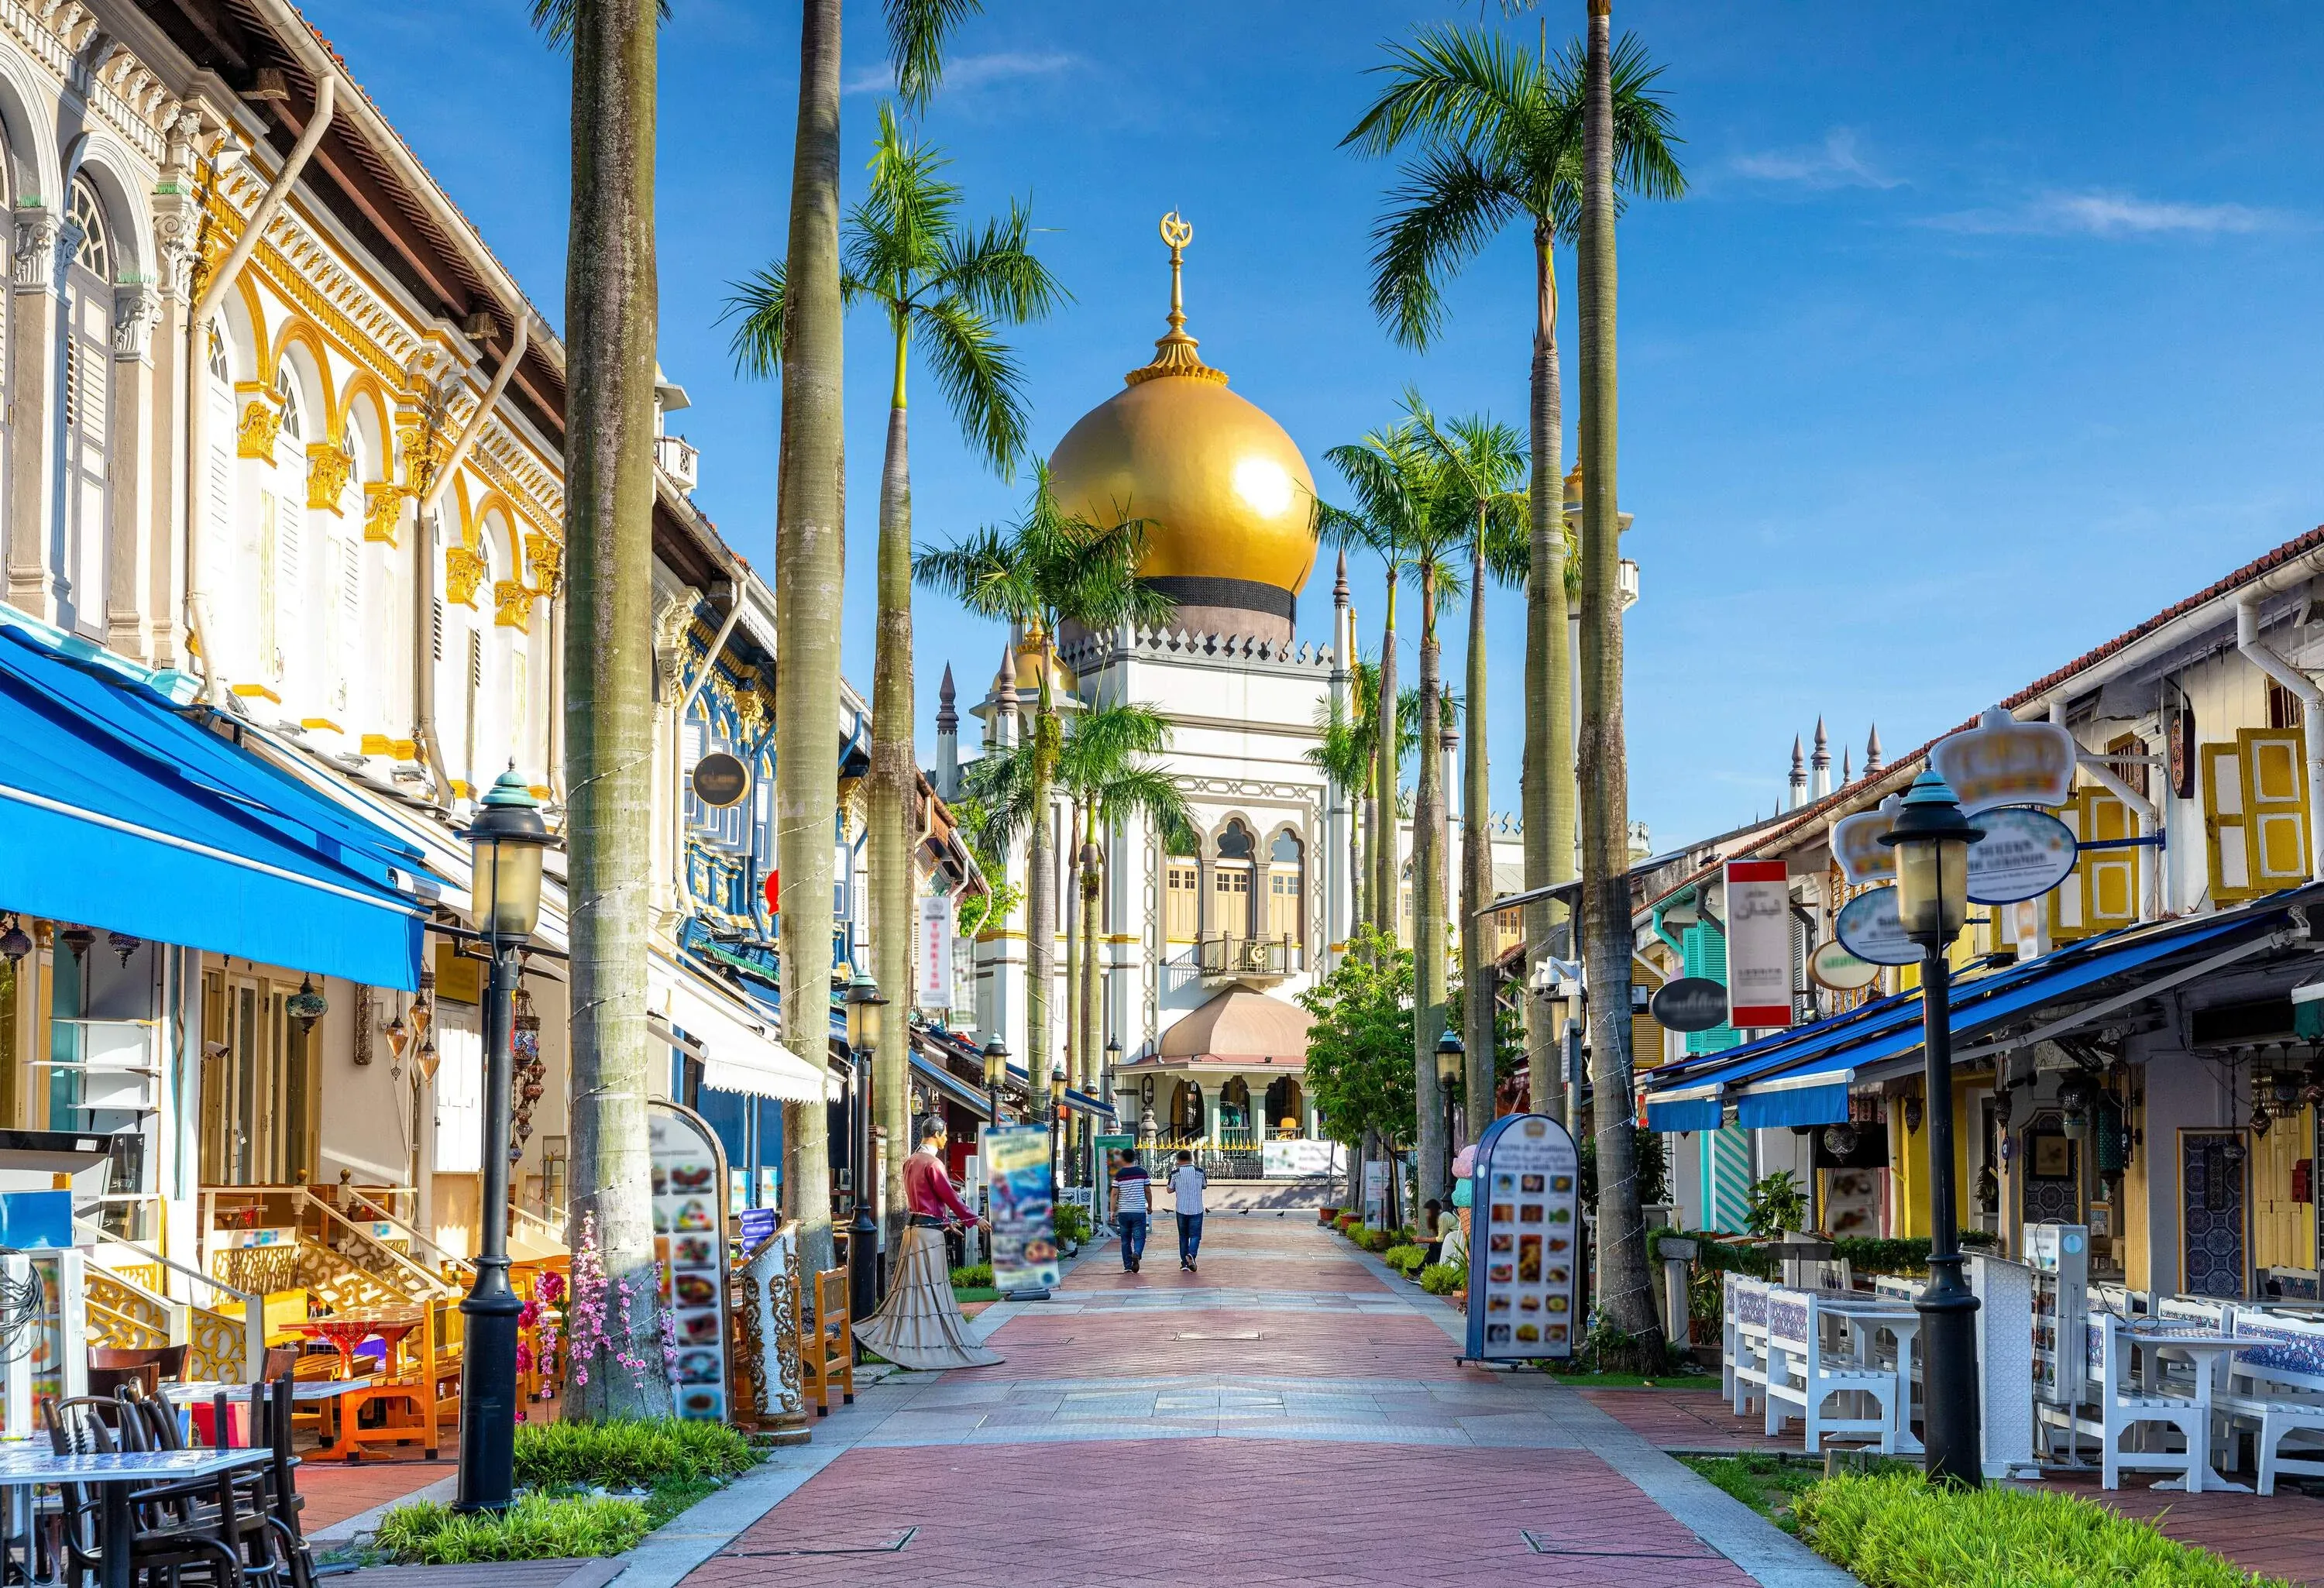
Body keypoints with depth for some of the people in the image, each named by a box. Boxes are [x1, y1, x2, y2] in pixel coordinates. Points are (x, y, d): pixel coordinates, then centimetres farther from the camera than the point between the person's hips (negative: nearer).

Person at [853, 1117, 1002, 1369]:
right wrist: (974, 1219, -3)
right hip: (929, 1231, -9)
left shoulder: (911, 1162, 15)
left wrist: (947, 1220, 31)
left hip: (913, 1227, 9)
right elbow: (949, 1196, -14)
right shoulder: (932, 1163, -14)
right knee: (931, 1288, -4)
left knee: (912, 1286, 11)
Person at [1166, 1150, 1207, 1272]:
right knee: (1195, 1235, 3)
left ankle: (1185, 1263, 14)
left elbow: (1170, 1190, 4)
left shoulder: (1175, 1173, -6)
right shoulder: (1199, 1172, -4)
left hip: (1181, 1209, 1)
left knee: (1183, 1236, 13)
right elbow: (1204, 1186, 13)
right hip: (1196, 1209, -1)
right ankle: (1191, 1255, -23)